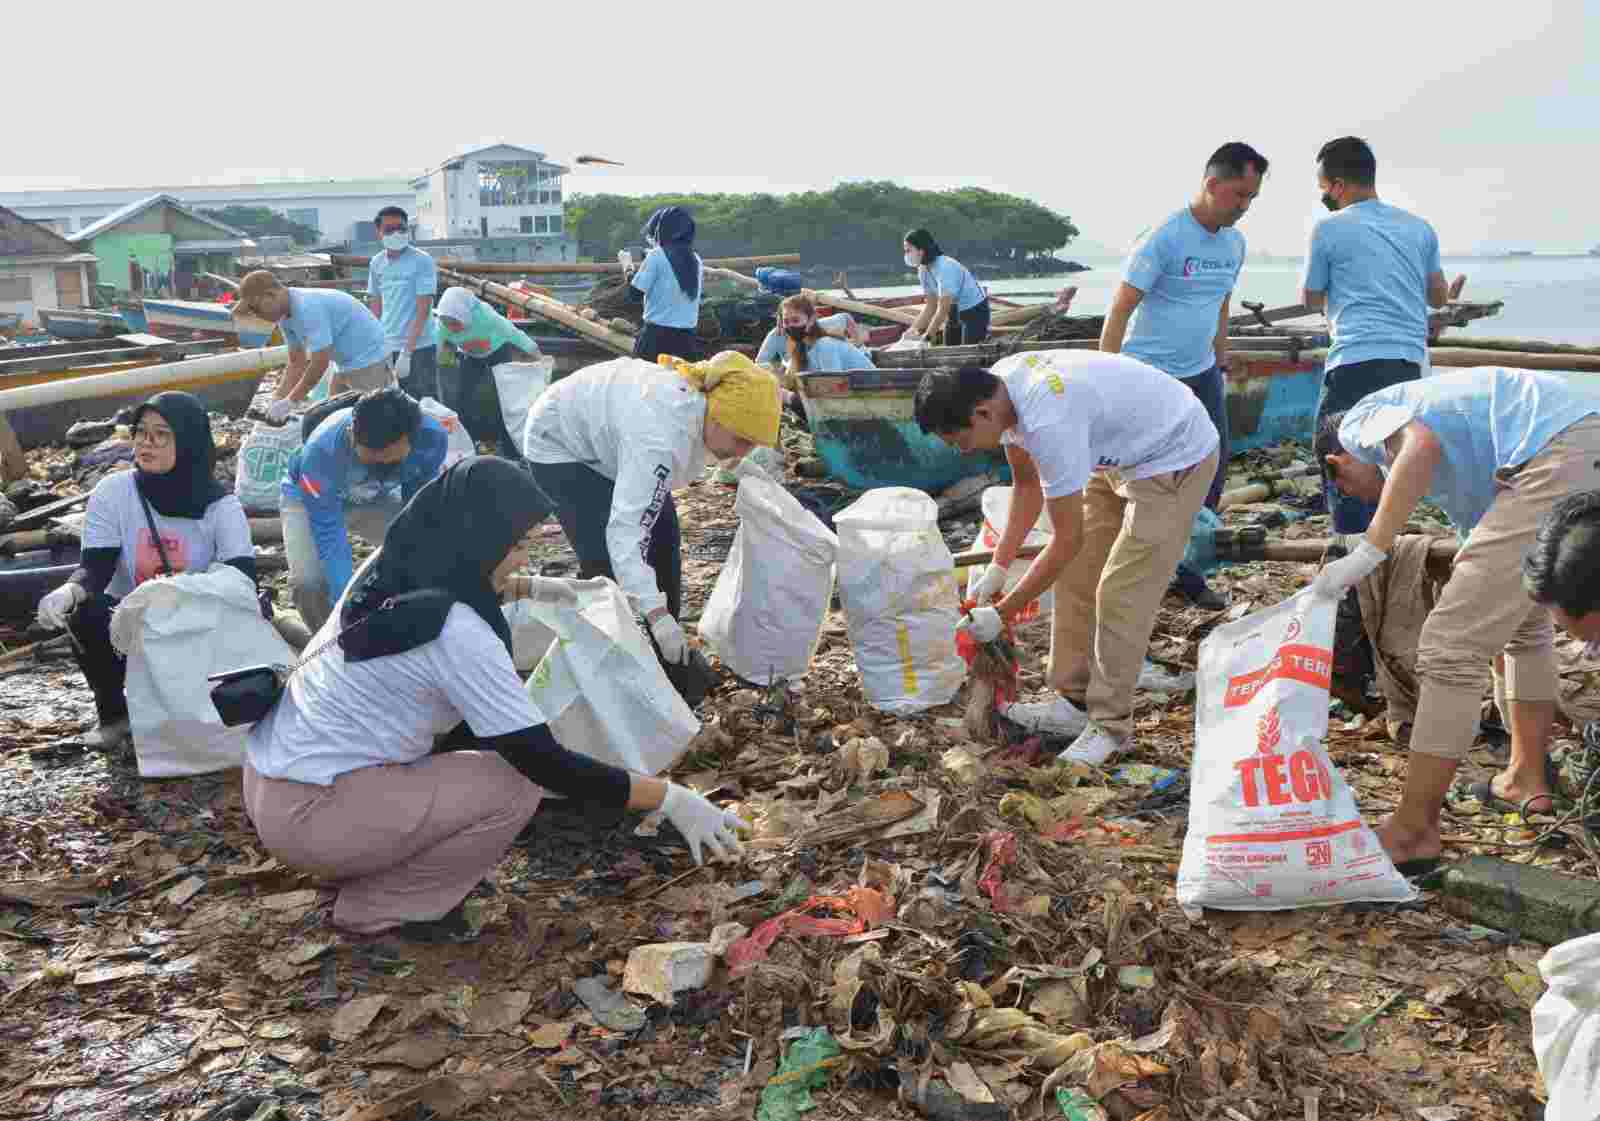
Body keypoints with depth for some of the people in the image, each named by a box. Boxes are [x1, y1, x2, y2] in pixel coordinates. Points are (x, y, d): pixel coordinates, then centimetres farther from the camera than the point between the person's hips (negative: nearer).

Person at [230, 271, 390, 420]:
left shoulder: (308, 307, -25)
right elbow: (296, 363, 9)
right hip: (347, 364, 10)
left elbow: (320, 363, -26)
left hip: (366, 361, -10)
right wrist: (277, 400, -2)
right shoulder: (285, 316, 4)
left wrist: (289, 402, -19)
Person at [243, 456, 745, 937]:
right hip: (305, 812, -9)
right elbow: (545, 763, -22)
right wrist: (670, 799, -17)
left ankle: (373, 864, 18)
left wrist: (530, 585, 30)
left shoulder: (394, 571, -1)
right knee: (516, 786, -13)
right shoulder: (456, 633, -25)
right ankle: (377, 908, 2)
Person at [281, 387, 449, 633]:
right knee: (309, 581, -28)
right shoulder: (323, 449, -41)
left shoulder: (431, 437, -31)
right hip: (308, 498, -3)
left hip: (373, 499, 3)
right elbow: (329, 536, -37)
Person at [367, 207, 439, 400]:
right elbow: (375, 309, 14)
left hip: (419, 348, -5)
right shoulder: (376, 263, 7)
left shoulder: (422, 261, -9)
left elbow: (422, 311, -13)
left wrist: (407, 352, -18)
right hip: (387, 348, 5)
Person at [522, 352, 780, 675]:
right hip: (559, 443, -8)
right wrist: (657, 614, -54)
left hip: (606, 434, 8)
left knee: (664, 538, 6)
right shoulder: (660, 437, -43)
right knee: (604, 557, -20)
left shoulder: (702, 396, -18)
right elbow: (625, 527, -48)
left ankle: (670, 653, 18)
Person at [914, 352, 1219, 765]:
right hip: (1120, 454, 9)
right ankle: (1075, 702, 17)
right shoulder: (998, 384, -12)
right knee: (1076, 575, 9)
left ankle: (1110, 725, 1)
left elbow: (1067, 540, -29)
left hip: (1177, 457, -9)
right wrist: (997, 567, 0)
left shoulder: (1049, 423, -38)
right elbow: (1027, 484, 4)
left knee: (1121, 592, -11)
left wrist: (1001, 613, -21)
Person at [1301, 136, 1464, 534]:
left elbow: (1310, 299, 12)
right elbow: (1439, 296, 21)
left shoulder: (1329, 229, 0)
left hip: (1357, 363, -6)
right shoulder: (1419, 228, 15)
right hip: (1409, 364, 6)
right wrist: (1451, 294, 45)